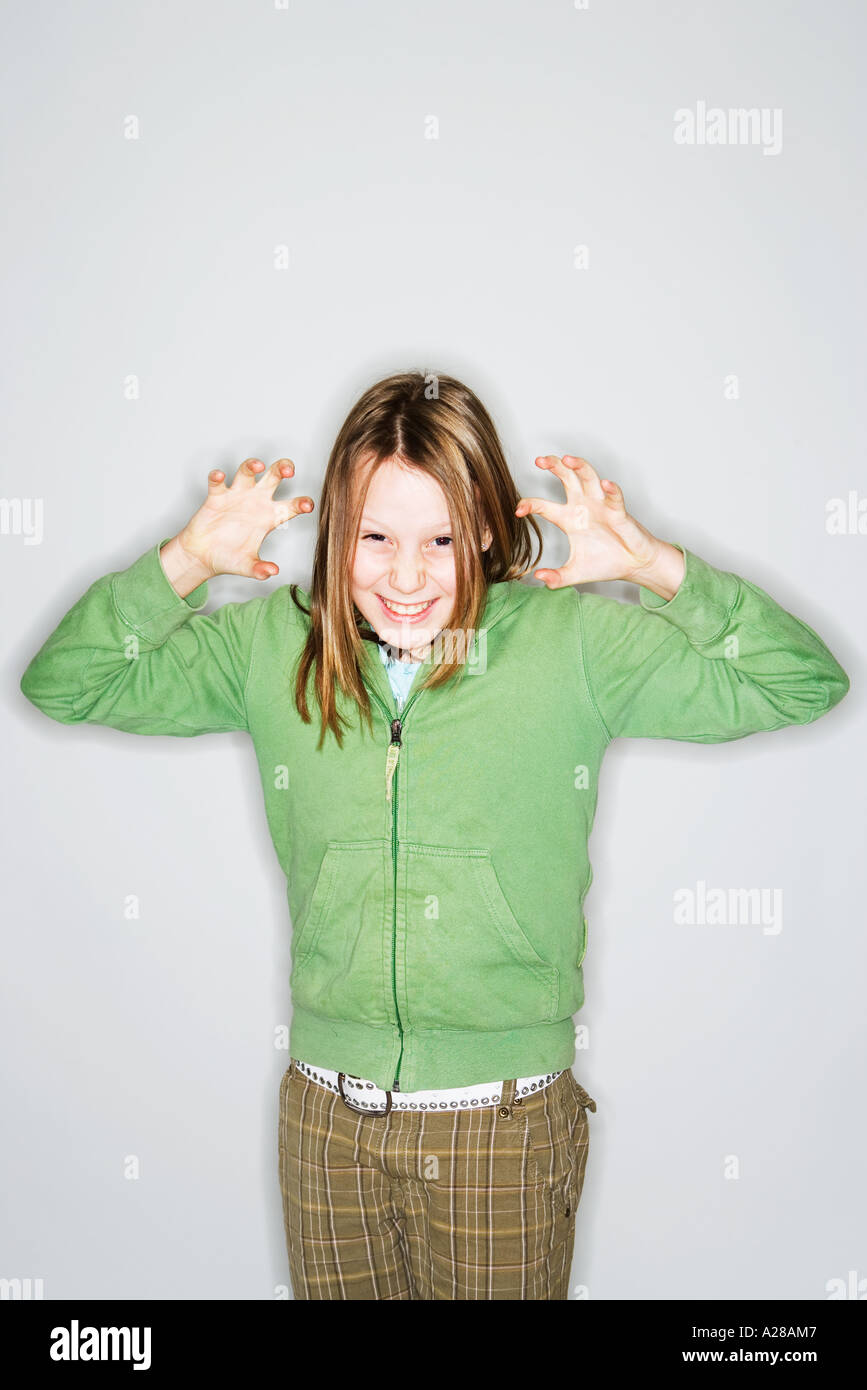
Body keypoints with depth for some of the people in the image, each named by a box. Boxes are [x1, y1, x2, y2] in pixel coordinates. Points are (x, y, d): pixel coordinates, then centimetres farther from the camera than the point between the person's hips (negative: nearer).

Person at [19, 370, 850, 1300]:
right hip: (327, 1118, 2)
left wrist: (655, 565, -19)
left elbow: (805, 683, -8)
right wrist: (188, 560, -12)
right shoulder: (273, 644, -2)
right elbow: (63, 683, 1)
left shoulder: (576, 644, -8)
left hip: (505, 1126, -2)